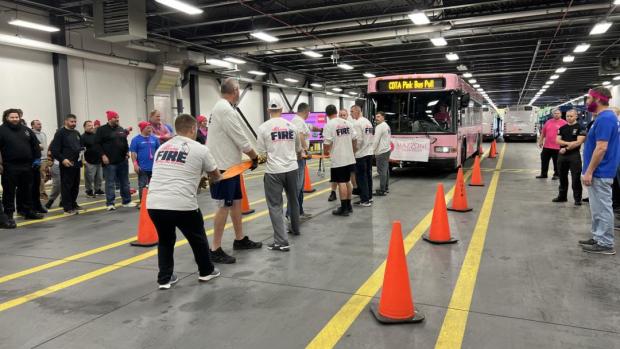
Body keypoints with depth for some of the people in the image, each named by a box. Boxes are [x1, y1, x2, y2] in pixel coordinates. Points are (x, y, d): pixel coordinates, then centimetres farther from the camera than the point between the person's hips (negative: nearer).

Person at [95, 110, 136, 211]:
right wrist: (103, 155, -15)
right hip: (109, 161, -6)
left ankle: (127, 201, 19)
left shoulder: (121, 129, 14)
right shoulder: (102, 130, -4)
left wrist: (126, 153, 9)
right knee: (110, 183, -3)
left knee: (125, 182, 10)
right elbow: (97, 144, -8)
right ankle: (110, 204, 3)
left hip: (123, 160, 6)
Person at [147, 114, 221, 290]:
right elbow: (216, 177, 19)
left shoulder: (161, 148, 19)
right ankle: (206, 271, 37)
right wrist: (208, 178, 44)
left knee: (165, 240, 27)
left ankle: (165, 278, 27)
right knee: (197, 238, 21)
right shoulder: (200, 149, 5)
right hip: (182, 205, -4)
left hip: (154, 204, 4)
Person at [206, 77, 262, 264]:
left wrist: (250, 156, 12)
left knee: (236, 202, 16)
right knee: (224, 206, -6)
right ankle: (215, 250, 0)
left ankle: (240, 240, 28)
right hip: (224, 167, -10)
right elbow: (241, 140, -19)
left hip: (230, 165, 10)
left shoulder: (221, 108, 14)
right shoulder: (226, 110, -19)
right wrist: (255, 157, -5)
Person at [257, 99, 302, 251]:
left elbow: (261, 152, -7)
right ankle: (295, 229, 40)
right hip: (292, 168, 4)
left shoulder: (263, 127, -6)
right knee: (293, 200, 23)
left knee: (275, 205, 1)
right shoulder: (291, 125, 5)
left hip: (274, 171, -4)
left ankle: (281, 241, -3)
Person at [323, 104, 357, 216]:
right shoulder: (347, 123, 7)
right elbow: (354, 139, 10)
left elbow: (327, 142, -15)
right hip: (349, 158, 7)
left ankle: (344, 208, 1)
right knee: (347, 181, 16)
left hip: (338, 160, -7)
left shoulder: (329, 125, -12)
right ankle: (348, 206, 24)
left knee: (341, 183, -3)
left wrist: (326, 151, 5)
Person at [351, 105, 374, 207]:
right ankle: (369, 197, 21)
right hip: (369, 152, 8)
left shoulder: (357, 123, -13)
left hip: (361, 154, -8)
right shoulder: (368, 122, 13)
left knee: (361, 177, -3)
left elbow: (358, 139, -18)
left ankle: (365, 200, -1)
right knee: (368, 175, 13)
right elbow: (372, 137, 15)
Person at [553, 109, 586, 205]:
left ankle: (577, 199, 4)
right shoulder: (562, 128, 12)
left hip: (574, 156, -5)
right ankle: (562, 196, 22)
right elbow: (557, 140, 2)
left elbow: (579, 142, -13)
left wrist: (566, 148, -12)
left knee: (576, 178, -4)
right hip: (562, 155, 5)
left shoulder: (580, 128, -3)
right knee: (562, 177, 12)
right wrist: (569, 143, -14)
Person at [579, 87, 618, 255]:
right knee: (598, 208, 16)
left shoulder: (604, 119, -20)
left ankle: (606, 244, 6)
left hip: (599, 173, -10)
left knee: (602, 209, -2)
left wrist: (589, 172, -21)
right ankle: (598, 238, 25)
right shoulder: (606, 117, 13)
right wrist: (589, 170, 22)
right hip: (599, 172, 10)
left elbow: (601, 148, -25)